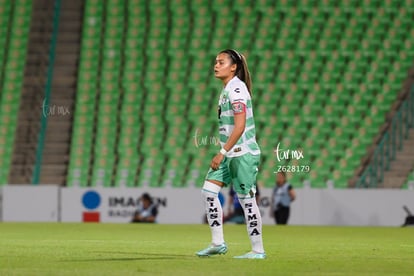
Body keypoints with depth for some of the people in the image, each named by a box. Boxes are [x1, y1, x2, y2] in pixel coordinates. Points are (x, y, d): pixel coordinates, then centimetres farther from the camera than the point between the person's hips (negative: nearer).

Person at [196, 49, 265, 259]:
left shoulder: (236, 90, -16)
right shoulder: (227, 89, 13)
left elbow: (239, 126, -22)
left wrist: (222, 152, -20)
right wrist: (223, 153, 20)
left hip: (243, 154, -10)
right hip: (230, 153, 10)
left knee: (246, 199, -4)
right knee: (209, 191, 4)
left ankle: (258, 250, 5)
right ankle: (217, 243, 9)